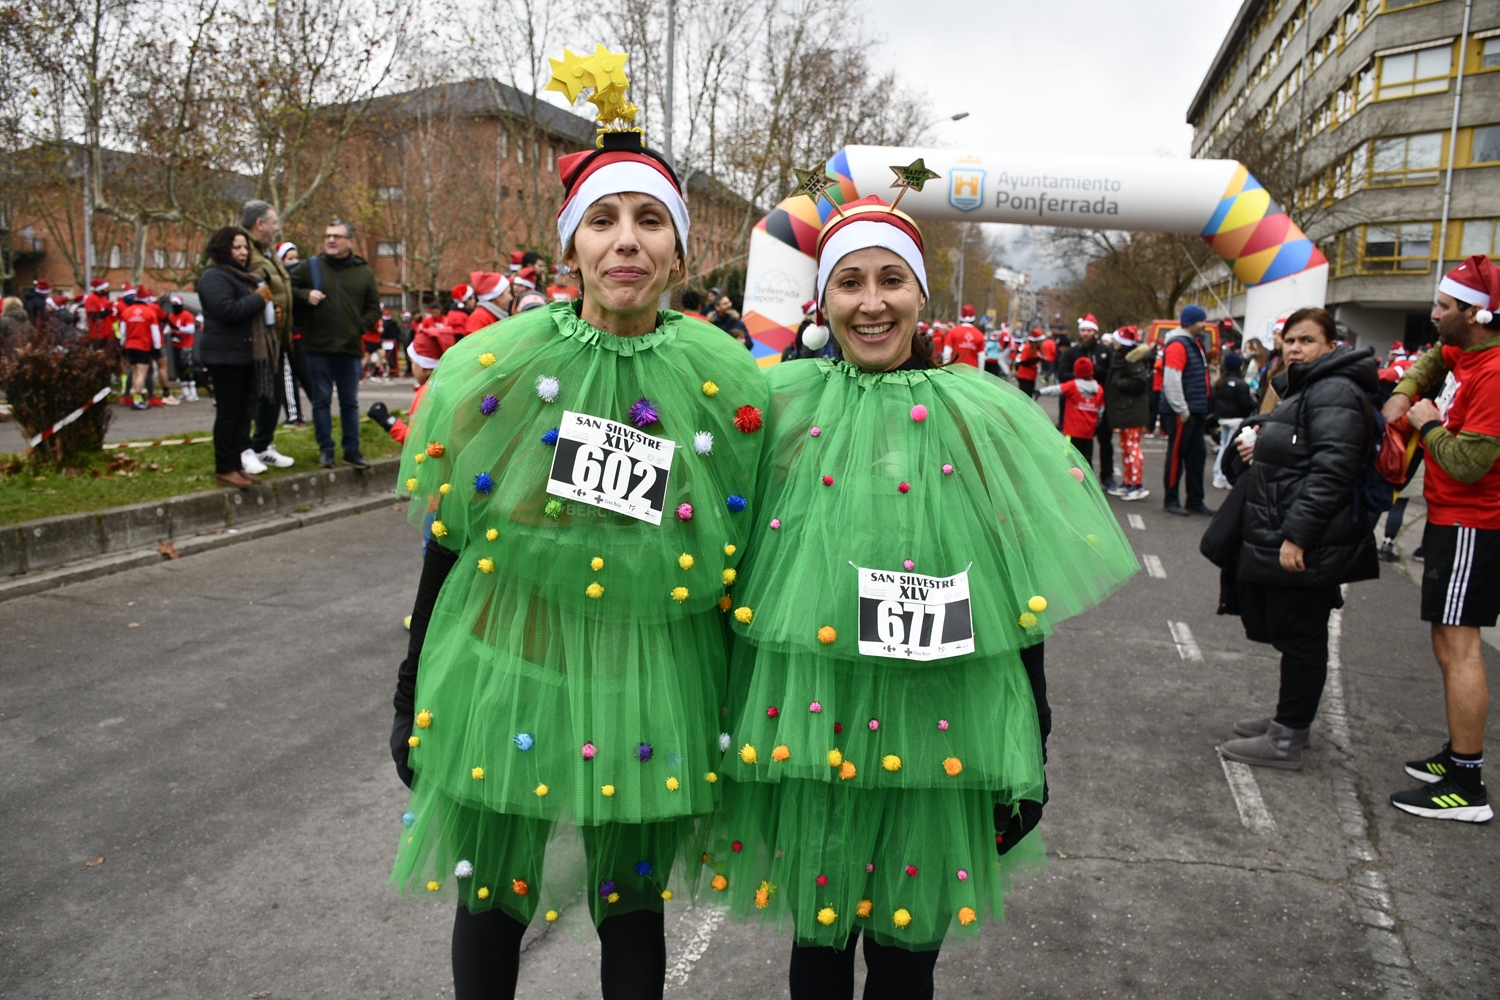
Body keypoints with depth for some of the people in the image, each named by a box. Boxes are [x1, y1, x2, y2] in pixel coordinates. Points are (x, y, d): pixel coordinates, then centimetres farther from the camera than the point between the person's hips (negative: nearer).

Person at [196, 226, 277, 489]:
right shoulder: (214, 277, -10)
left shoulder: (243, 276, 20)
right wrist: (258, 299, -14)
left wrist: (270, 312, 10)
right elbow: (227, 309, -25)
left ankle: (236, 464, 18)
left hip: (246, 354, 9)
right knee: (228, 413, -5)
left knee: (244, 412, 10)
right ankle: (224, 469, 2)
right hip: (226, 355, -9)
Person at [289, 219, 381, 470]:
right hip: (317, 347, -1)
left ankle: (352, 450, 16)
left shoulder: (364, 272, 8)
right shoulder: (311, 266, 4)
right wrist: (305, 294, -9)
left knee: (350, 402, 8)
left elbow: (374, 307, 12)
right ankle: (325, 450, 13)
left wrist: (360, 326, -3)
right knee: (321, 400, 4)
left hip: (350, 348, 1)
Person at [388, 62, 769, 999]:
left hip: (648, 697, 0)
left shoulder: (727, 384, -6)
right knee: (491, 901, 17)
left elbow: (740, 561, 2)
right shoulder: (497, 366, -7)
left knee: (631, 904, 18)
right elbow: (447, 540, 1)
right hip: (506, 679, 1)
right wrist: (411, 697, 4)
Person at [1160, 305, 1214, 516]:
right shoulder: (1177, 345, -13)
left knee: (1197, 455, 11)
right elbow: (1171, 381, -21)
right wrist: (1182, 411, -20)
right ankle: (1171, 500, 6)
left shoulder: (1196, 344, 18)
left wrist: (1203, 409, 20)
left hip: (1196, 411, 10)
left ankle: (1195, 501, 18)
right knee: (1177, 455, -2)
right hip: (1181, 412, -10)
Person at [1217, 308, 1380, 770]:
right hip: (1281, 538, 11)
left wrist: (1296, 535, -26)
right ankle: (1288, 719, 30)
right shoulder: (1304, 388, 20)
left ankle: (1286, 741, 5)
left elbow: (1330, 470, -24)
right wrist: (1259, 449, 12)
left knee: (1299, 636, -3)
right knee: (1291, 634, 18)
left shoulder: (1335, 393, -14)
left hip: (1306, 546, -11)